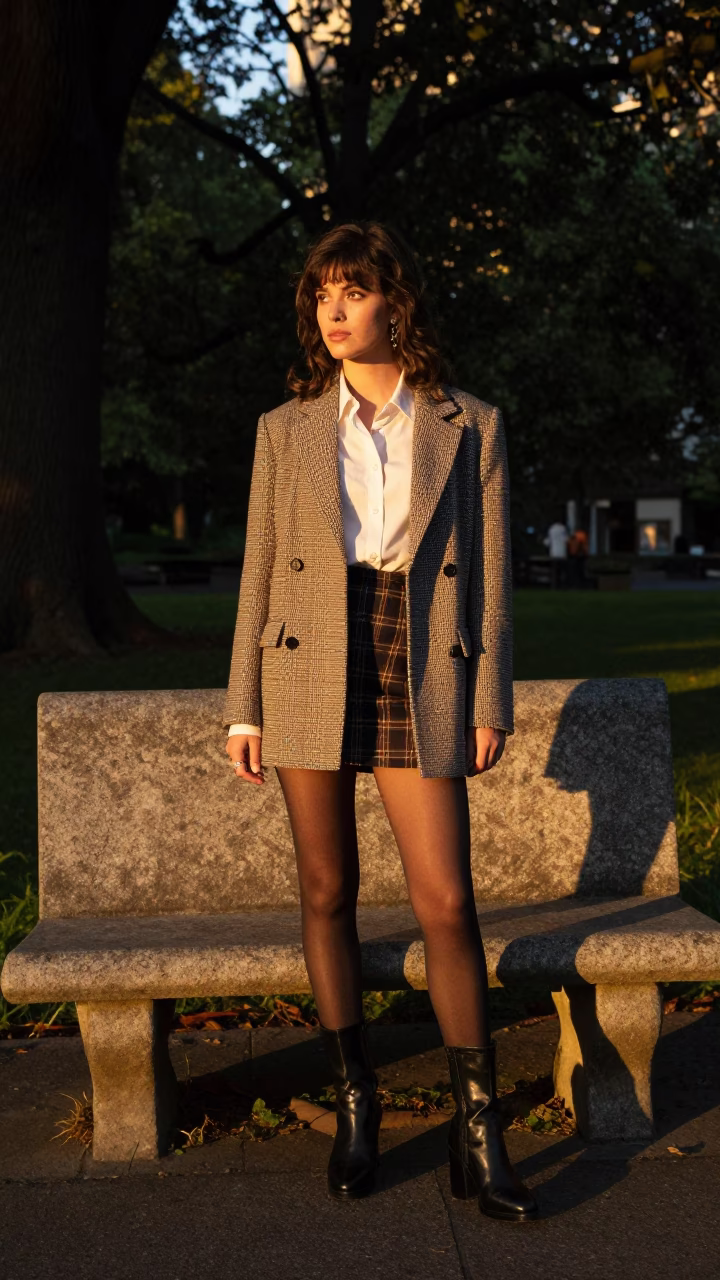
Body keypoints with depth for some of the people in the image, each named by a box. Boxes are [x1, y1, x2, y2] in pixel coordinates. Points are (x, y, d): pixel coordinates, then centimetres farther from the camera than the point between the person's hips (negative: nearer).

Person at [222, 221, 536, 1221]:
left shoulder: (470, 426, 6)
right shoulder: (285, 429, 8)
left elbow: (490, 571, 5)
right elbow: (260, 572, 8)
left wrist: (491, 701, -1)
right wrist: (241, 708, 4)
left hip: (421, 678, -1)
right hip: (309, 677, 2)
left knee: (447, 902, -5)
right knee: (327, 892, 6)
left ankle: (478, 1136, 8)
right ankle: (355, 1108, 22)